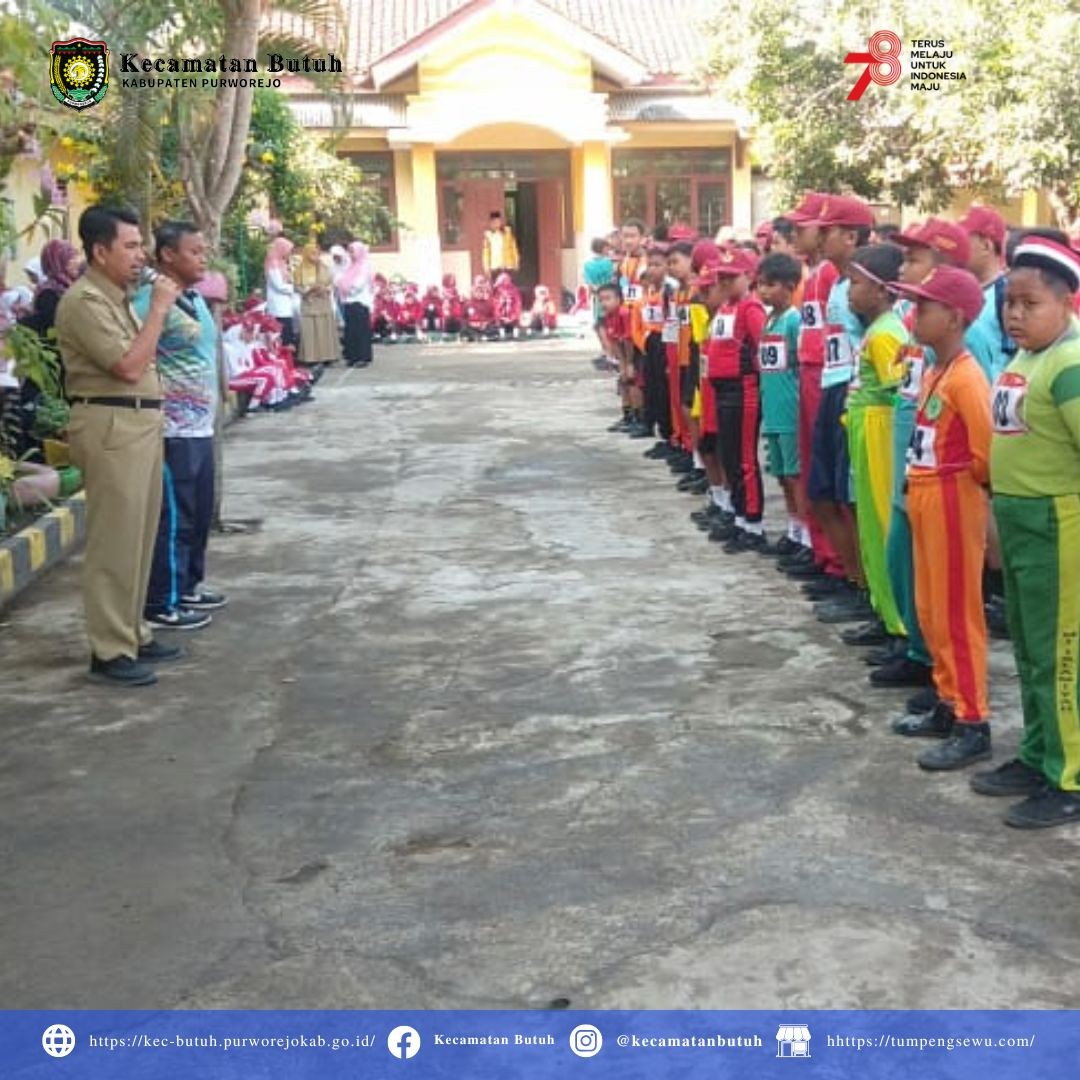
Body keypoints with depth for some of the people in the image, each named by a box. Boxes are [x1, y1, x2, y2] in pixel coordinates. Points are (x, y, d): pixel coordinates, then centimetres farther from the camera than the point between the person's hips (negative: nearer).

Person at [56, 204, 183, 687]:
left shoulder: (117, 298, 18)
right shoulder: (84, 301, -14)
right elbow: (129, 366, -20)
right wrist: (159, 309, -14)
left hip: (140, 423, 10)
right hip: (111, 426, -10)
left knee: (138, 536, 15)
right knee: (113, 541, -7)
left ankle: (131, 633, 25)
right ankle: (110, 651, -1)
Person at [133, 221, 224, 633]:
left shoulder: (195, 298, 14)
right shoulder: (151, 301, -16)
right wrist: (157, 396, -21)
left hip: (200, 427, 9)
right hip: (173, 431, -9)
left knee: (199, 513, 17)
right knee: (173, 517, -3)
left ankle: (188, 585, 30)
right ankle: (162, 604, 6)